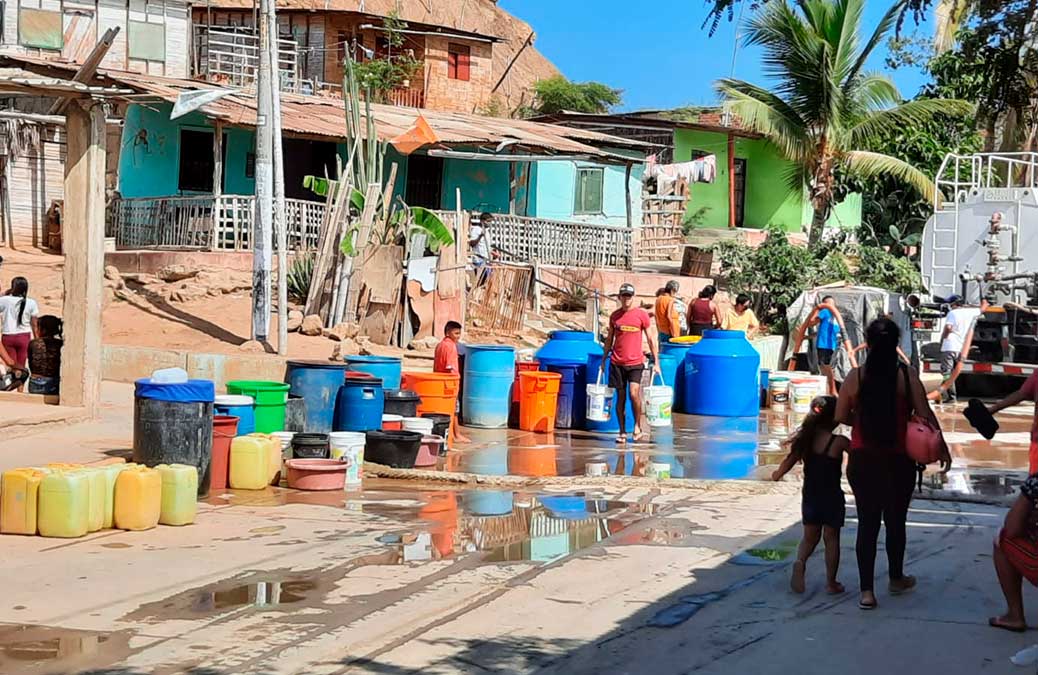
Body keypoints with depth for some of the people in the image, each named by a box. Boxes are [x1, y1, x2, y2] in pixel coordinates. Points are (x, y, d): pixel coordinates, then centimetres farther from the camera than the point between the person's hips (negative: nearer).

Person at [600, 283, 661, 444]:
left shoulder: (642, 314, -1)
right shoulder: (614, 316, 7)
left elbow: (650, 339, 2)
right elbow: (609, 339, 17)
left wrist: (656, 362, -1)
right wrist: (604, 360, 16)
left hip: (635, 362, -3)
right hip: (617, 362, 3)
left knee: (633, 393, -17)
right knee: (620, 396, 6)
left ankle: (637, 426, 3)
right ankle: (622, 432, 13)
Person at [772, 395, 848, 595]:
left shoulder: (806, 439, -2)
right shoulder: (839, 442, -14)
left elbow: (789, 461, 4)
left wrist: (777, 474, 22)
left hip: (809, 496, 4)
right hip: (832, 497, -4)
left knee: (810, 536, 15)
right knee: (831, 538, 7)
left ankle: (800, 561, -13)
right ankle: (831, 582, 10)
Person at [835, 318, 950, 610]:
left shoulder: (856, 376, -6)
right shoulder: (907, 376, -8)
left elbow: (841, 417, -1)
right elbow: (926, 416, -6)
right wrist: (943, 448, 6)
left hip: (862, 460, 1)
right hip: (898, 462, 0)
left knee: (867, 522, 6)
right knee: (896, 521, 16)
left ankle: (867, 591, 2)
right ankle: (896, 579, 35)